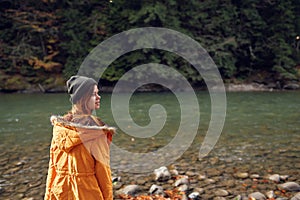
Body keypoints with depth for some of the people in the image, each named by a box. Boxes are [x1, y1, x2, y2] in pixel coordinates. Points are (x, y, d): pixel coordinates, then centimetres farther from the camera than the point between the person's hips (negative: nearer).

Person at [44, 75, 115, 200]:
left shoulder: (59, 124, 0)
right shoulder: (95, 127, -16)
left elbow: (53, 164, 4)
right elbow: (102, 166, -15)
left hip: (61, 188, 6)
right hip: (87, 190, -5)